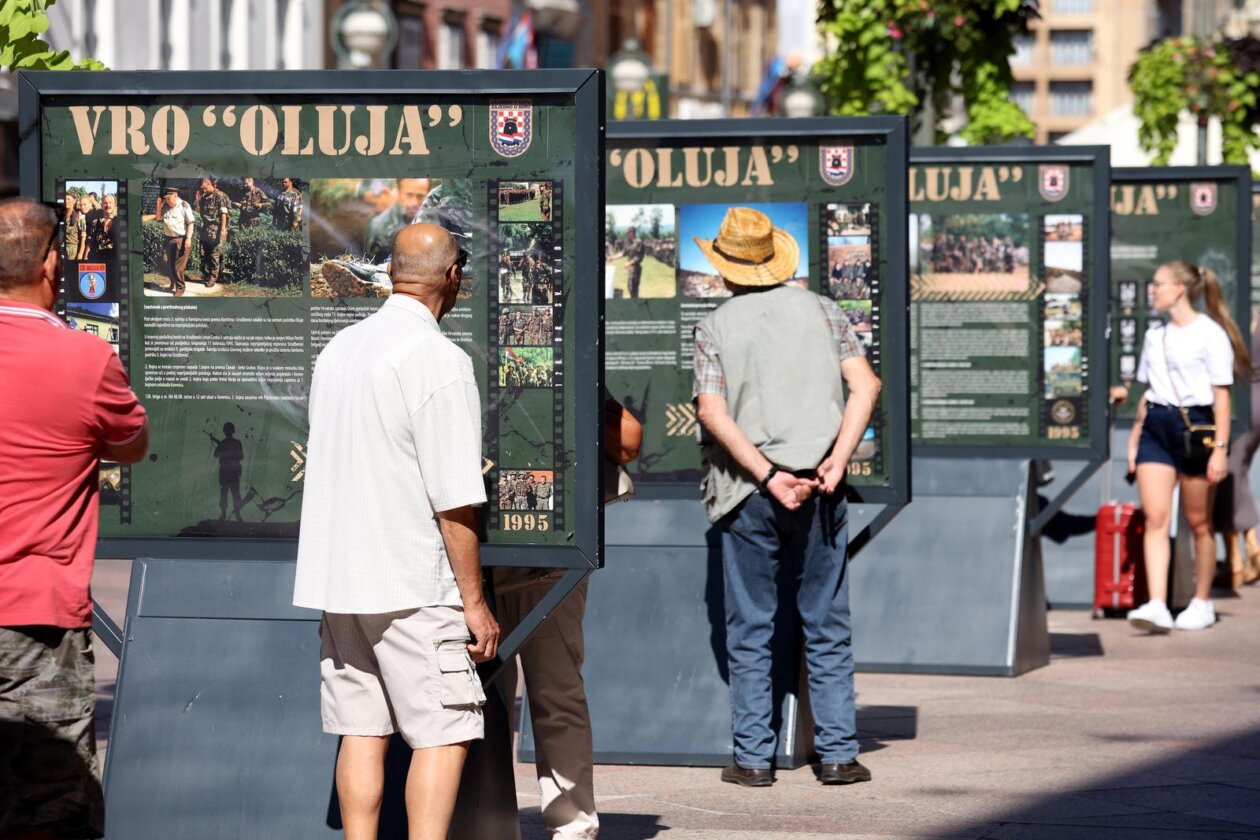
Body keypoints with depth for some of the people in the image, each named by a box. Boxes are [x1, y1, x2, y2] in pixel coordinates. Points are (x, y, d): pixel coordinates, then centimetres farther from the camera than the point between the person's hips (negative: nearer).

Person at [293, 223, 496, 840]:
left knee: (361, 730, 8)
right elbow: (454, 499, -15)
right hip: (414, 582, -7)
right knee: (444, 734, -2)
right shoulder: (439, 359, -12)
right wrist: (474, 599, -9)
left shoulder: (338, 348, 11)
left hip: (336, 578, 7)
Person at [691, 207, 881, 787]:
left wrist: (768, 477, -13)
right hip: (819, 493, 1)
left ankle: (753, 759, 6)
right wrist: (836, 460, -9)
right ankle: (838, 755, 5)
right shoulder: (820, 310, 6)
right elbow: (865, 387, -3)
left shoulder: (715, 327, 1)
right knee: (827, 630, 7)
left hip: (748, 496, -1)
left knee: (750, 632, 6)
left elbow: (713, 413, -10)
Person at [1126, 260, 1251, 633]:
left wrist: (1220, 448, -13)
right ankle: (1157, 606, -17)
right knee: (1155, 518, -9)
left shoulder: (1210, 334, -6)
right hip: (1156, 428, 5)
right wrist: (1134, 438, 17)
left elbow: (1222, 396, -8)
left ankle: (1202, 603, 19)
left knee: (1198, 522, 5)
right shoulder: (1155, 336, 14)